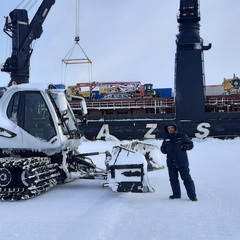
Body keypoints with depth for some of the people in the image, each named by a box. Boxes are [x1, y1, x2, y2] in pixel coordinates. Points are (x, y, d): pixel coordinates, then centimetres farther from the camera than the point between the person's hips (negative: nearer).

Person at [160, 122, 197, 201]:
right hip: (171, 163, 4)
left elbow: (190, 144, 2)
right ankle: (176, 194, 22)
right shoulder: (166, 139, 11)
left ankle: (192, 195, 2)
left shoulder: (182, 136, 0)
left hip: (182, 162, -4)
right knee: (173, 179, 9)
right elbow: (162, 148, 20)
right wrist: (164, 150, -3)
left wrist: (184, 146, -16)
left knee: (187, 178, -4)